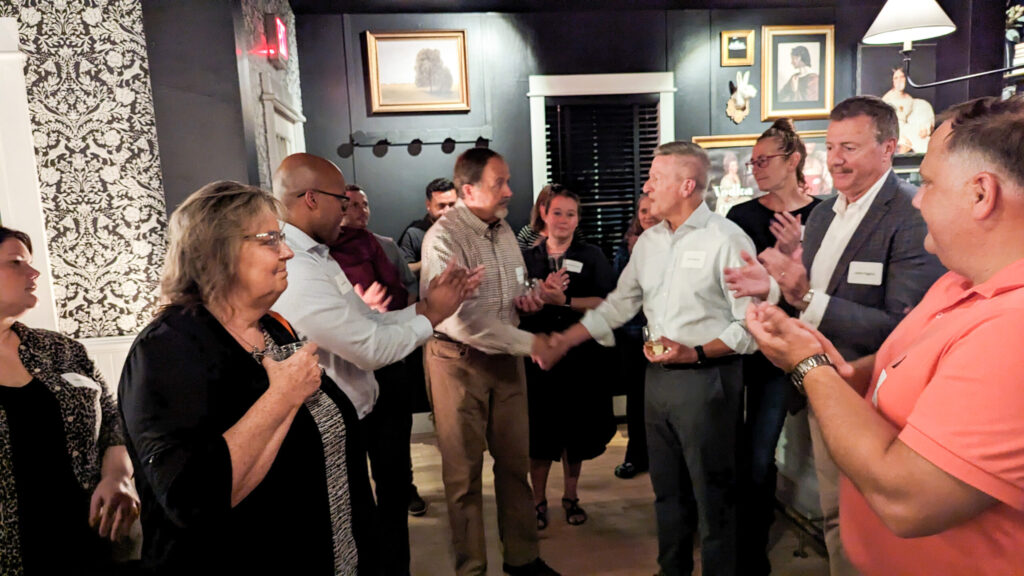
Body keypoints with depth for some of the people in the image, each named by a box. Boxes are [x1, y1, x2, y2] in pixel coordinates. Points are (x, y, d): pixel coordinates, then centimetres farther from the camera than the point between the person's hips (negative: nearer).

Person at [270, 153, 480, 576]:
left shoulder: (316, 257, 5)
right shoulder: (297, 271, -28)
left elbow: (369, 323, 5)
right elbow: (373, 348, -26)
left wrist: (426, 305, -3)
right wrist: (431, 316, -11)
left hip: (363, 411, 10)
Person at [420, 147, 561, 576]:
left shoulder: (502, 228, 7)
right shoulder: (444, 236, -19)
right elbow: (461, 320, -26)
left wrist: (529, 297, -6)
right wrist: (529, 343, -21)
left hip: (506, 358, 7)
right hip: (459, 360, -7)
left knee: (515, 461, 15)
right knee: (465, 471, 8)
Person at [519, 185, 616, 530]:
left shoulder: (592, 257, 4)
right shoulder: (527, 258, 6)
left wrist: (565, 300, -17)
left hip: (581, 358, 0)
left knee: (577, 434, 11)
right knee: (539, 435, 6)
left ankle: (570, 496, 31)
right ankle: (538, 500, 25)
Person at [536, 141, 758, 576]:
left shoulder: (727, 240, -12)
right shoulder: (649, 241, 8)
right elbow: (618, 304, 12)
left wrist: (695, 353, -23)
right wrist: (565, 341, 8)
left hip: (707, 378, -7)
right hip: (658, 376, 7)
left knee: (713, 492, 7)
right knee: (667, 488, 20)